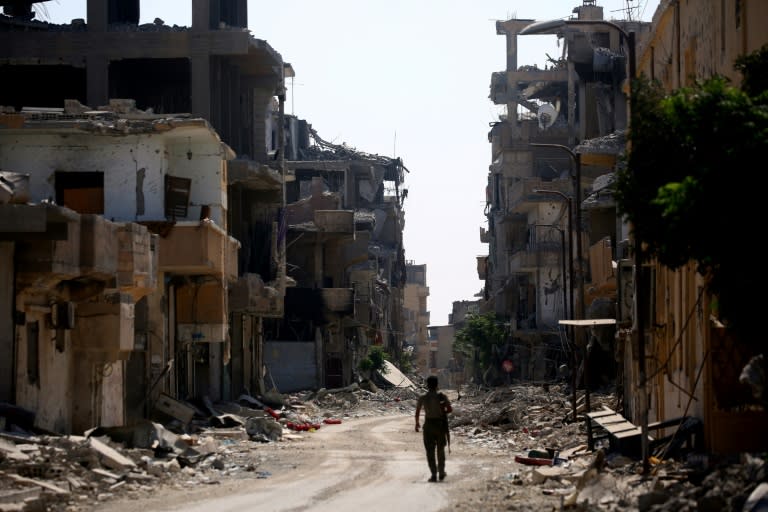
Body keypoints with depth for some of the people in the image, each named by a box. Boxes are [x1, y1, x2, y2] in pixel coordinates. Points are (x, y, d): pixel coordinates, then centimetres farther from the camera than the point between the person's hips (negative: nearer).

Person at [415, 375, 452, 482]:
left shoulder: (422, 397, -4)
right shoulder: (442, 396, -5)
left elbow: (417, 412, 2)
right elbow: (450, 409, -6)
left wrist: (417, 423, 18)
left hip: (428, 424, -1)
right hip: (440, 424, 1)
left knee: (430, 451, 4)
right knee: (440, 449, 19)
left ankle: (434, 474, -3)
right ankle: (441, 472, 20)